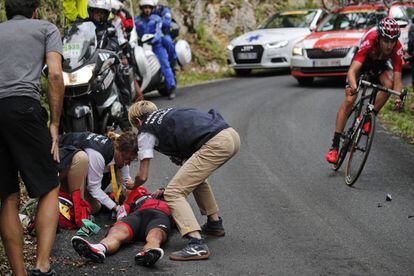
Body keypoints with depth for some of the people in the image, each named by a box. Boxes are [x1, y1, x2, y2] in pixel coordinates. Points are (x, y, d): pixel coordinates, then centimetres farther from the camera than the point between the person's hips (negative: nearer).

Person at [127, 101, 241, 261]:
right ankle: (215, 223, 38)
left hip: (215, 144, -9)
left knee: (173, 193, -4)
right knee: (195, 176, 34)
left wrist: (130, 190, 32)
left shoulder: (146, 132, 11)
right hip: (231, 135, 9)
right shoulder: (168, 113, 32)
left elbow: (142, 176, 11)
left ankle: (197, 245, -19)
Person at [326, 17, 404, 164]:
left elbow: (397, 79, -34)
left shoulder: (397, 48, -34)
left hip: (381, 63, 3)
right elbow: (352, 70, -50)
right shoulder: (370, 41, -42)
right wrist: (353, 86, -70)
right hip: (363, 60, -3)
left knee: (389, 84, -29)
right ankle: (334, 145, -10)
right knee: (349, 100, -14)